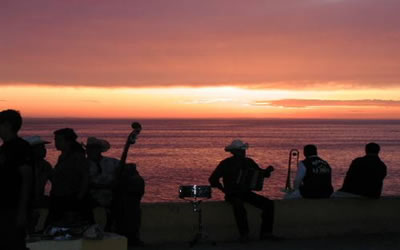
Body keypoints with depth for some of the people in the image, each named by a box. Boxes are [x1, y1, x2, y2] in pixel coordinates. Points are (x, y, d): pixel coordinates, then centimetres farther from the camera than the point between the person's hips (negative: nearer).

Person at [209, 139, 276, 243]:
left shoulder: (248, 162, 9)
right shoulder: (226, 163, -4)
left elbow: (260, 174, 17)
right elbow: (213, 179, -3)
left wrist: (267, 171, -6)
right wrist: (224, 190, -11)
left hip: (246, 193, 5)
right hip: (232, 194, -5)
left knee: (269, 203, -13)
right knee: (238, 204, -39)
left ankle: (265, 233, -7)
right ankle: (244, 234, -27)